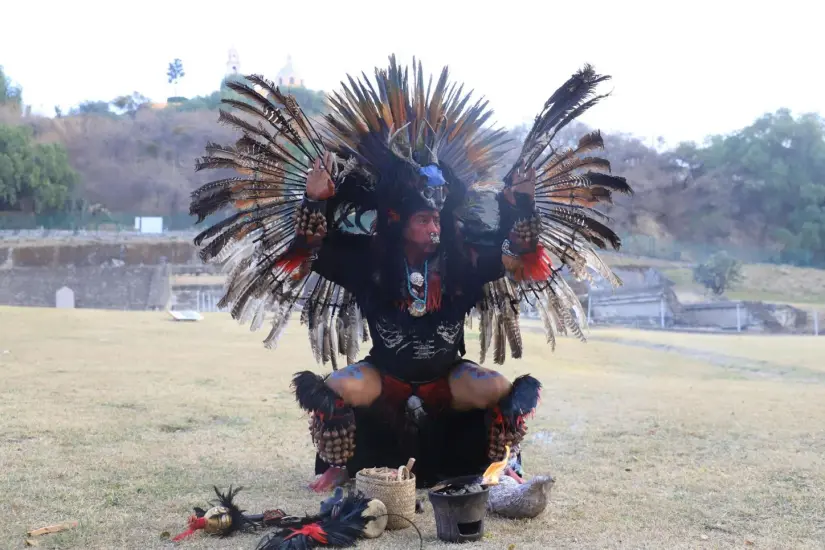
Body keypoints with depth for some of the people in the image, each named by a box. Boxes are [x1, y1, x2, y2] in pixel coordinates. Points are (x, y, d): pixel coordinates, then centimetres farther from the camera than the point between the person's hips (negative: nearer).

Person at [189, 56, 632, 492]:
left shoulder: (461, 259, -9)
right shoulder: (369, 259, -12)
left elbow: (517, 256, -8)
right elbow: (312, 252, -13)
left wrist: (521, 203, -22)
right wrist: (315, 201, -29)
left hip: (448, 377, 1)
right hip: (385, 376, -1)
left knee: (502, 389, -24)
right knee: (337, 389, -28)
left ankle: (506, 466, 4)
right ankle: (338, 468, -1)